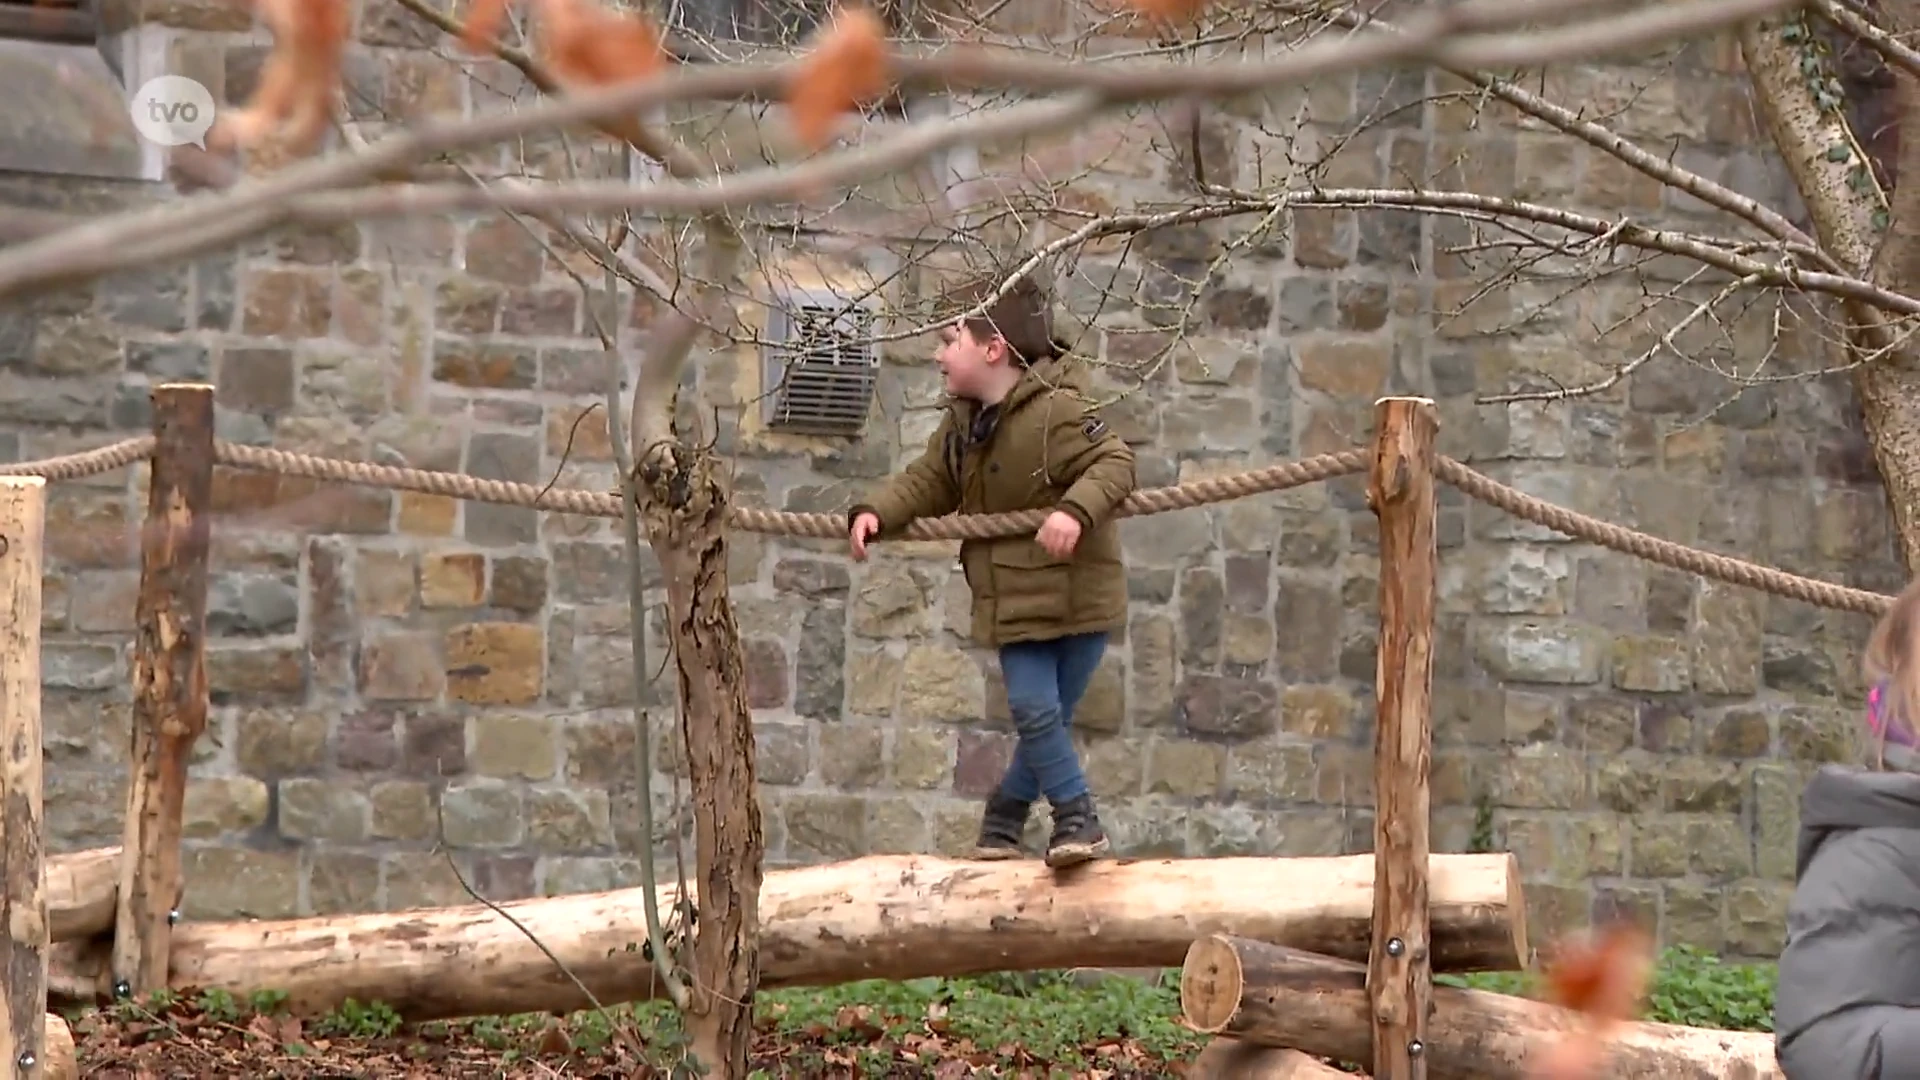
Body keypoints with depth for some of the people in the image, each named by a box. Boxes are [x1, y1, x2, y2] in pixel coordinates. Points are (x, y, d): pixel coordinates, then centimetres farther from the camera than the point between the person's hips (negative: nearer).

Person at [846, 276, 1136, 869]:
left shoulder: (1056, 409, -19)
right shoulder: (962, 423, 7)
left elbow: (1115, 462, -24)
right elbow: (929, 482, 11)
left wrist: (1076, 509, -40)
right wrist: (876, 513, -6)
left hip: (1078, 592, -6)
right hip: (1017, 597, 6)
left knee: (1049, 712, 1)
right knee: (1034, 710, -5)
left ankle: (1006, 809, 18)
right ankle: (1076, 816, 7)